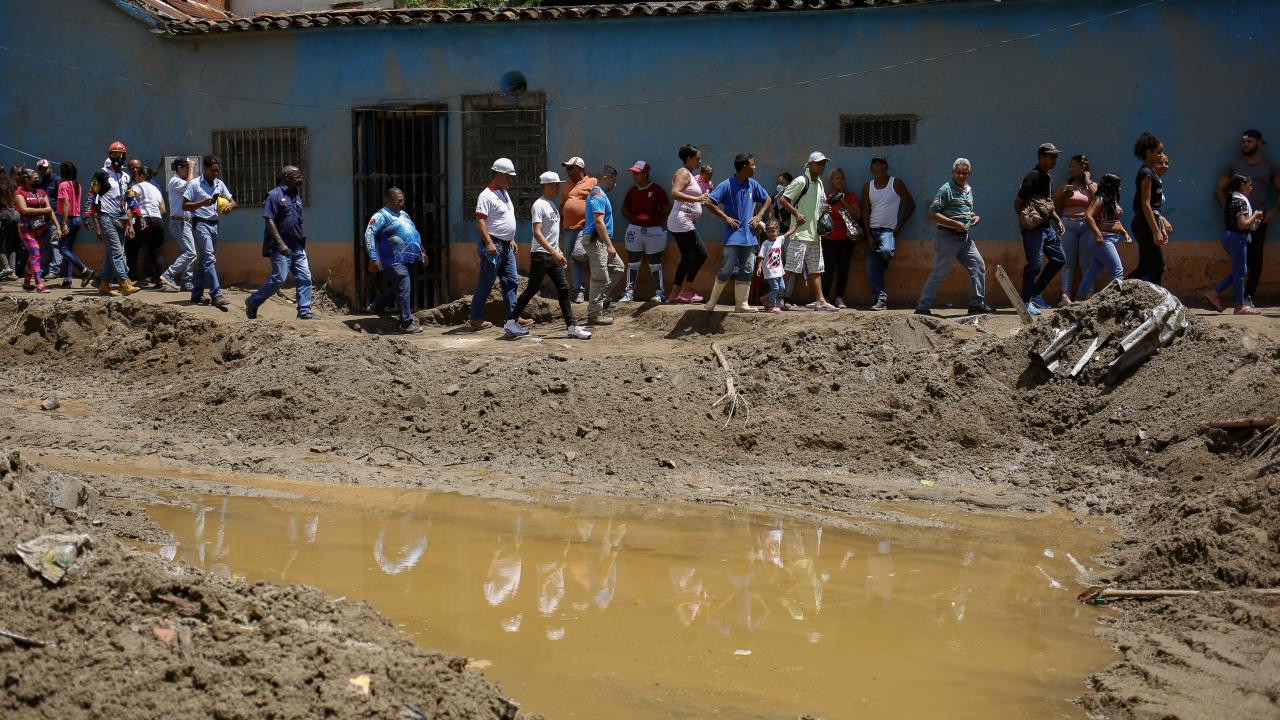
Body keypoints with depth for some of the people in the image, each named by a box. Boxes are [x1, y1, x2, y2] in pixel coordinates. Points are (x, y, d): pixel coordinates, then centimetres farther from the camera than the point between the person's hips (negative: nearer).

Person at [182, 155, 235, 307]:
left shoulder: (219, 184, 12)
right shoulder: (195, 184, -6)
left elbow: (232, 201, 17)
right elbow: (185, 206, -6)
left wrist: (229, 205, -7)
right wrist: (202, 203, -20)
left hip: (214, 225, 7)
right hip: (200, 224, -7)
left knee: (202, 260, 12)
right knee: (209, 259, -14)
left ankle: (197, 294, 19)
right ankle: (216, 295, -19)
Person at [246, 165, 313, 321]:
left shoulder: (296, 196, 15)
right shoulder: (275, 195, -10)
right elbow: (269, 220, -16)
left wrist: (301, 240, 18)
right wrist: (280, 243, -22)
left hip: (297, 247, 8)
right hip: (280, 247, -8)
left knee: (305, 278, 1)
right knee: (279, 278, -9)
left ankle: (304, 312, 4)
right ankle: (252, 303, 8)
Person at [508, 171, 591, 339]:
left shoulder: (552, 204, 14)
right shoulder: (539, 205, -13)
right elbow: (537, 233, -22)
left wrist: (559, 252, 19)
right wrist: (554, 252, -28)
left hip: (553, 254, 8)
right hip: (541, 254, -8)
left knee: (563, 288, 3)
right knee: (532, 289, -3)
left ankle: (572, 327, 2)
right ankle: (511, 322, 8)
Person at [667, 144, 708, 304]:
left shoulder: (691, 175, 21)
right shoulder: (683, 173, -10)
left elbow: (705, 194, 25)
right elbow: (674, 193, -26)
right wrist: (696, 199, -31)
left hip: (684, 223, 11)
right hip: (682, 221, -11)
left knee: (687, 257, 11)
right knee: (701, 253, -9)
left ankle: (675, 293, 11)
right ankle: (686, 291, -7)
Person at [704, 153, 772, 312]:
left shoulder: (753, 185, 7)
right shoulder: (727, 185, -10)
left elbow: (768, 200, 21)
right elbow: (709, 202, -13)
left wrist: (759, 216, 7)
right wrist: (726, 218, -12)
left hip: (749, 236, 6)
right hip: (733, 236, -6)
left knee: (747, 271, 5)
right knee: (727, 269, -7)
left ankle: (741, 304, 11)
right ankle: (712, 301, 6)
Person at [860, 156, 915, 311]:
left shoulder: (896, 183, 0)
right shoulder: (868, 187, 9)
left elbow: (911, 204, 3)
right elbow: (866, 212, 8)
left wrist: (900, 225, -5)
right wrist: (869, 235, -2)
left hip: (889, 229, -4)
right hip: (872, 230, 4)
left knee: (885, 251, -33)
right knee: (872, 270, -4)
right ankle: (881, 300, 1)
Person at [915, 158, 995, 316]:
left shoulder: (968, 190, 14)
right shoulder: (946, 189, -10)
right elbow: (933, 214, -15)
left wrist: (976, 216, 8)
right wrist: (954, 224, -21)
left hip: (965, 237, 8)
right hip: (947, 237, -8)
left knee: (978, 266, 3)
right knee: (939, 273, -6)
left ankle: (977, 304, 12)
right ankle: (922, 308, 0)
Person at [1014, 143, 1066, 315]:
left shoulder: (1048, 177, 14)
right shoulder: (1033, 177, -14)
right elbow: (1018, 202, -14)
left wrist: (1057, 220, 15)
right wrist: (1024, 221, -11)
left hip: (1047, 227, 10)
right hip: (1033, 228, -10)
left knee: (1059, 259, 12)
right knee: (1034, 264, -8)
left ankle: (1036, 294, 19)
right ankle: (1026, 301, 3)